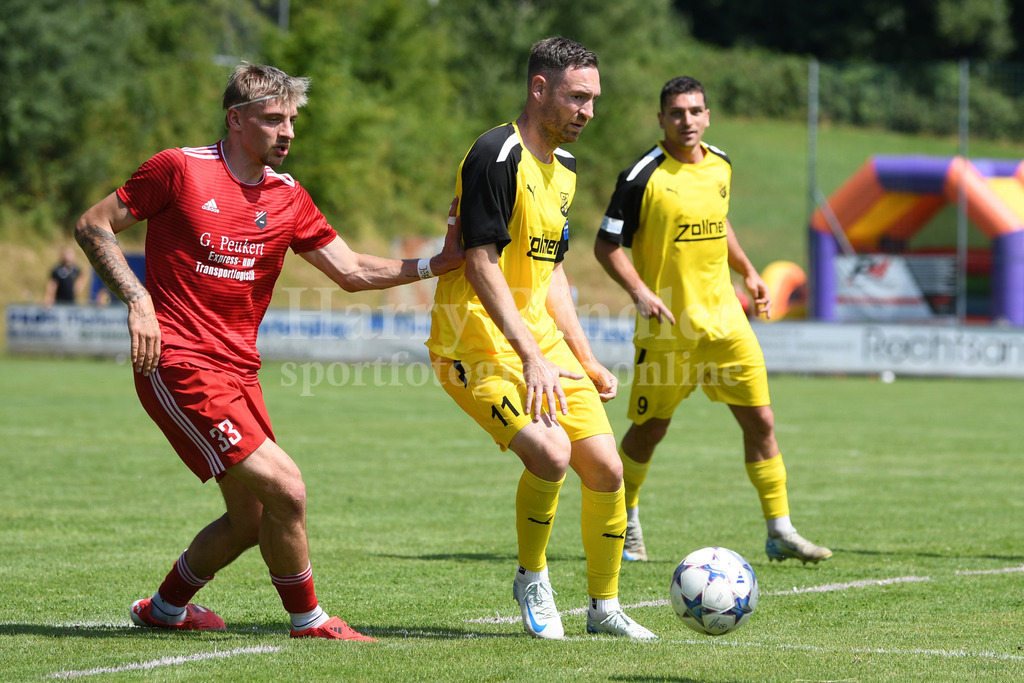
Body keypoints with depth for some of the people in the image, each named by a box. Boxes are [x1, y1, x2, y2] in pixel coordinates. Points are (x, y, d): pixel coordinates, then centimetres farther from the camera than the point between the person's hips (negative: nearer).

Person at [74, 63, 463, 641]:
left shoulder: (288, 197, 10)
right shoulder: (180, 169, -8)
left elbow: (351, 271, 10)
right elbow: (93, 225, -2)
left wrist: (433, 265, -2)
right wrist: (138, 300, -13)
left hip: (238, 372, 7)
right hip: (179, 366, -7)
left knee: (251, 519, 11)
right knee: (286, 488, -15)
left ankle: (166, 608, 35)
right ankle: (309, 620, 3)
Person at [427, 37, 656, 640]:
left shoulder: (563, 168, 14)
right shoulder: (497, 156, -15)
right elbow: (482, 263, -21)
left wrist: (585, 360, 17)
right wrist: (532, 358, -26)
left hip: (540, 339, 9)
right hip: (480, 345, -9)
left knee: (605, 468, 3)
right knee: (551, 452, -26)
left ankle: (605, 606, 21)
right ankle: (532, 579, -2)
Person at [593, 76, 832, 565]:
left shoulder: (719, 166, 7)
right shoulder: (643, 176, -12)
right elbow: (607, 246, -9)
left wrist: (748, 272, 17)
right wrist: (640, 293, -21)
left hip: (723, 319, 5)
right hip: (667, 326, -5)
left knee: (760, 420, -1)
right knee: (650, 429, 4)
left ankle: (780, 532, 4)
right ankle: (625, 522, 28)